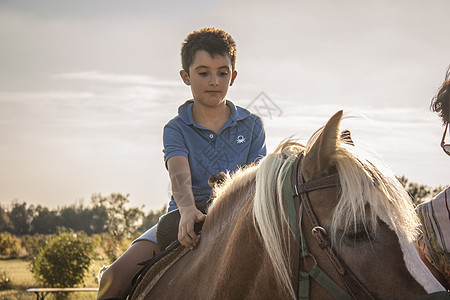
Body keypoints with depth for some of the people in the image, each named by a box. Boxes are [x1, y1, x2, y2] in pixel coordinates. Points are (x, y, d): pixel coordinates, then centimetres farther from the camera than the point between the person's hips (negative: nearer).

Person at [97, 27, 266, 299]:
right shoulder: (176, 129, 4)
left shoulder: (252, 126, 9)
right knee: (115, 277, -19)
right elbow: (180, 176, -14)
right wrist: (188, 211, -36)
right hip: (186, 218, 0)